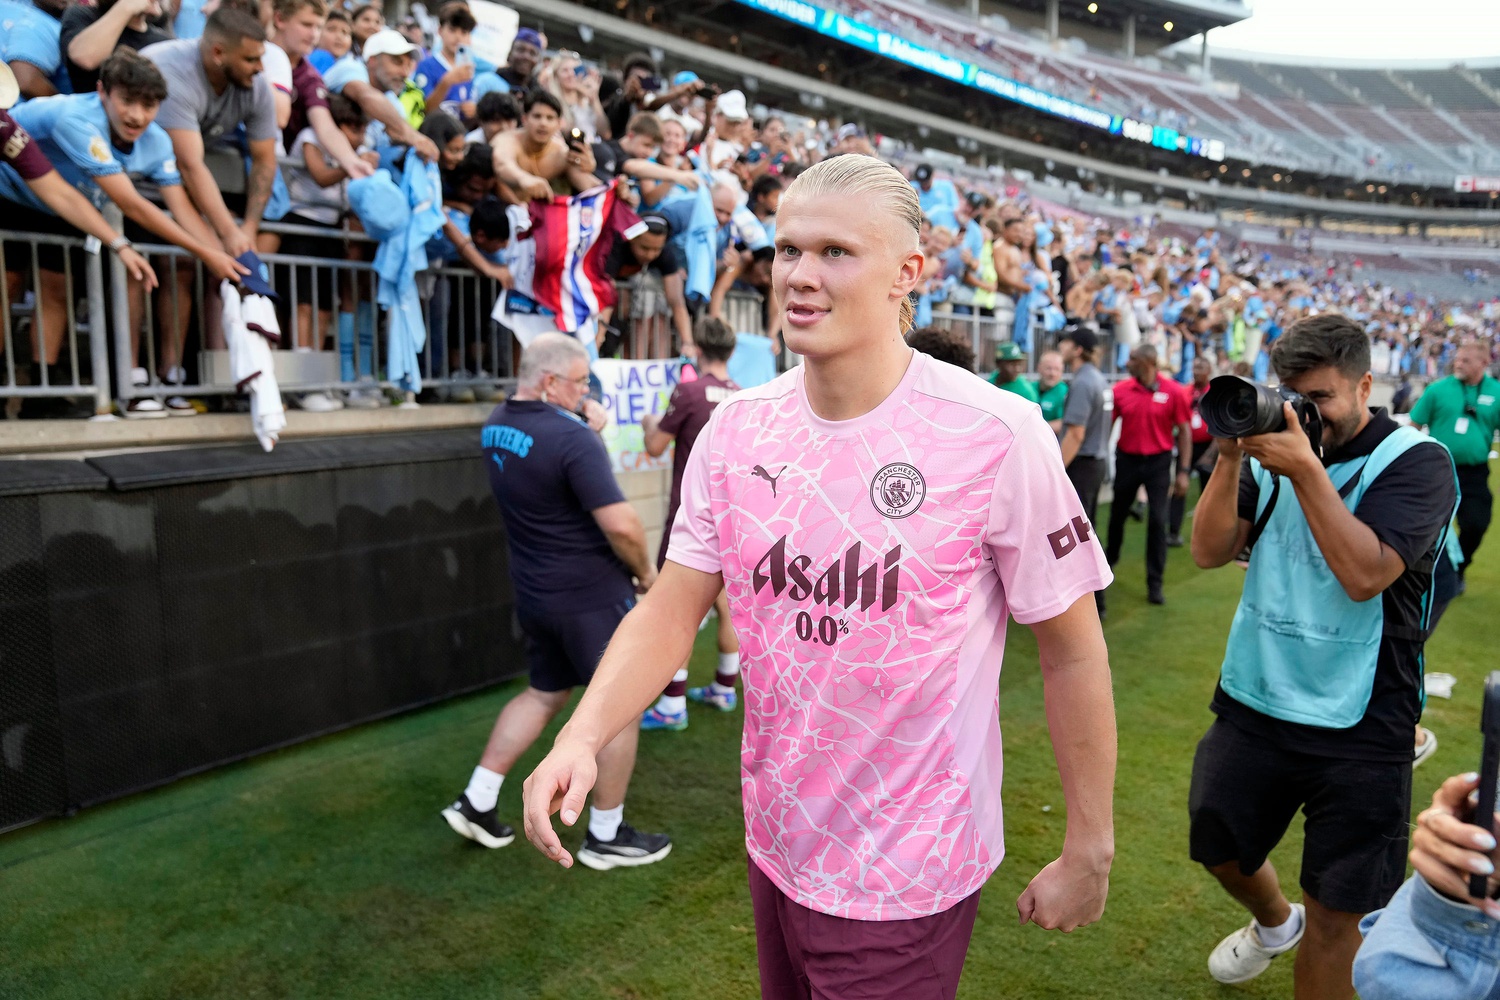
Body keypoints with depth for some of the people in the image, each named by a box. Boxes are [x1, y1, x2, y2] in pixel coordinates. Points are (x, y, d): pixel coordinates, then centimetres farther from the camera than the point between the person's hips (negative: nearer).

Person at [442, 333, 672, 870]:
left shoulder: (496, 424, 3)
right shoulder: (572, 438, -24)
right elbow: (621, 525, -28)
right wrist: (645, 571, -9)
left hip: (534, 593, 8)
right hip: (591, 597, -8)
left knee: (543, 693, 24)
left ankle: (477, 801, 26)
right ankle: (606, 836, 19)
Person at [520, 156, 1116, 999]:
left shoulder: (996, 436, -19)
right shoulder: (736, 428, -5)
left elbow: (1073, 652, -11)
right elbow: (672, 608, -3)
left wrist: (1090, 852, -5)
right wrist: (584, 734, -19)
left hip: (906, 876, -5)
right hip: (775, 844, 5)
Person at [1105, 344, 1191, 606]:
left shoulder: (1174, 392, -9)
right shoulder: (1120, 390, -4)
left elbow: (1184, 431, -4)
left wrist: (1183, 471, -7)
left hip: (1158, 461, -2)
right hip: (1127, 459, 2)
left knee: (1158, 521, -4)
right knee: (1117, 515, 17)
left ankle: (1155, 583, 6)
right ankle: (1110, 557, 44)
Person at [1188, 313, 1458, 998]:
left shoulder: (1415, 461, -9)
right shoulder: (1273, 444, 4)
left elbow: (1364, 574, -23)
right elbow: (1209, 551, -3)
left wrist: (1306, 468, -25)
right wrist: (1230, 457, -15)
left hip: (1358, 727, -4)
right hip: (1252, 703, 5)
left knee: (1335, 914, 7)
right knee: (1219, 847, 21)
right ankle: (1273, 922, 52)